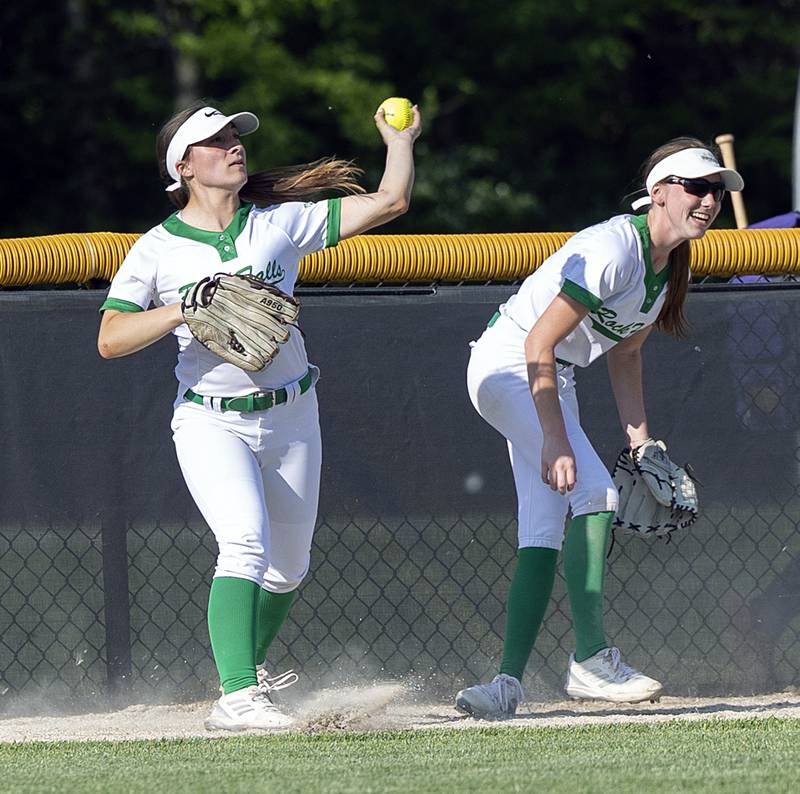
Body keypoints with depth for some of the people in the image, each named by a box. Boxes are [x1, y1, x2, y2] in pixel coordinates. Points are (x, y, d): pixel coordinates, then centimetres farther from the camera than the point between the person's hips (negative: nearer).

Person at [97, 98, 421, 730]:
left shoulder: (281, 224, 3)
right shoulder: (157, 250, -2)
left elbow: (389, 202, 1)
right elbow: (110, 339, -11)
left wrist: (402, 140, 1)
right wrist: (185, 308, -20)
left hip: (290, 416, 4)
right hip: (211, 423, -4)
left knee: (287, 569, 13)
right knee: (246, 543, -25)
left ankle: (248, 672, 38)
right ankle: (236, 697, -30)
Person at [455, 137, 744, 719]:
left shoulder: (670, 266, 3)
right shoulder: (613, 250, -26)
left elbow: (625, 352, 15)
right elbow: (539, 342, -28)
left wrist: (641, 442, 7)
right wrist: (556, 441, -30)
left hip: (553, 382, 10)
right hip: (507, 366, -10)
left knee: (544, 533, 3)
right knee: (594, 492, -22)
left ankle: (509, 682, 3)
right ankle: (592, 661, -22)